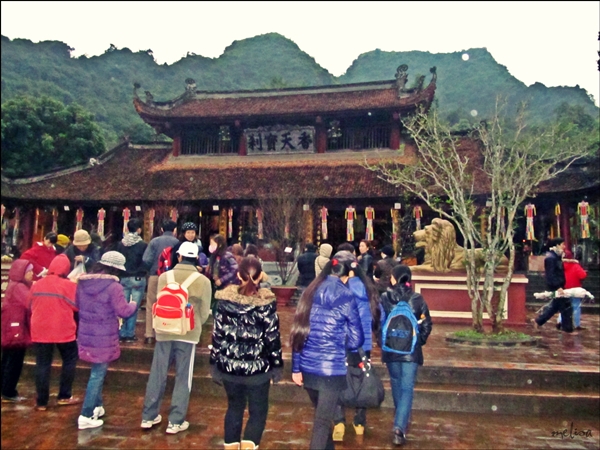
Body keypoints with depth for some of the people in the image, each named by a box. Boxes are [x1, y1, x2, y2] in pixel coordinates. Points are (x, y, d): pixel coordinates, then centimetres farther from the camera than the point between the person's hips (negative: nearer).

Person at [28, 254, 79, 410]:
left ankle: (41, 402, 14)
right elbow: (77, 306, -6)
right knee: (69, 360, 15)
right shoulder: (69, 285, -12)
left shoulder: (36, 285, 2)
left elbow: (31, 307, 13)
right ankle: (64, 396, 17)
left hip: (40, 331, 3)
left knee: (42, 364, 10)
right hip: (63, 330, -3)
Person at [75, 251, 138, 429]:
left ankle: (97, 407, 34)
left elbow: (77, 303, 15)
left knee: (97, 371, 23)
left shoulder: (82, 282, 1)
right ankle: (86, 416, 9)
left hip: (86, 334, 7)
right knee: (98, 374, 4)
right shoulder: (114, 286, -20)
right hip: (104, 338, -7)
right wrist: (133, 305, 1)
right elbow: (123, 311, -19)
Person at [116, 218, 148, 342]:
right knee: (134, 307, 1)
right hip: (138, 279, -4)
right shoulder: (143, 244, -12)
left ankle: (122, 333, 14)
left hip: (124, 278, 4)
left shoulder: (121, 243, 2)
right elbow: (146, 262, -7)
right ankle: (130, 334, 4)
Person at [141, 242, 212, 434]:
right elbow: (205, 312, 0)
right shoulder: (203, 281, -8)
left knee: (157, 375, 14)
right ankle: (175, 421, 14)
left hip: (164, 332, 2)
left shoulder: (164, 277, -3)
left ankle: (148, 416, 26)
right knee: (183, 378, 9)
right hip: (188, 334, -2)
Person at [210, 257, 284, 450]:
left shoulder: (225, 300, -4)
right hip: (258, 368, -2)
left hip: (229, 366, 3)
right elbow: (272, 338, -8)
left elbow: (217, 335, -1)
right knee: (258, 411, 14)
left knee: (234, 407, 23)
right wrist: (277, 366, 2)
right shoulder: (266, 303, -10)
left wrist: (215, 363, 9)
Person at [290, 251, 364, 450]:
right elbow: (356, 339, -7)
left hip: (307, 368, 6)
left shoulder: (310, 292, 3)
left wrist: (296, 367, 8)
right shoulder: (345, 296, -11)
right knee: (323, 421, 7)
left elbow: (297, 332, 4)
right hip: (332, 369, -5)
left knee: (321, 416, 24)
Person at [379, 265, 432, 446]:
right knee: (407, 387, 3)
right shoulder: (418, 299, -7)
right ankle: (399, 427, -8)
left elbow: (377, 322, -2)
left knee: (396, 382, 22)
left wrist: (381, 341, 12)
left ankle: (400, 420, 39)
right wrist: (419, 341, 12)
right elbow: (426, 324, -2)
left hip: (390, 348, 2)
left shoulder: (384, 298, -7)